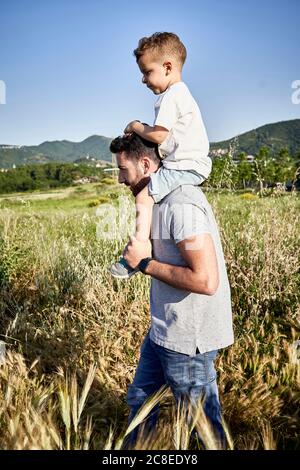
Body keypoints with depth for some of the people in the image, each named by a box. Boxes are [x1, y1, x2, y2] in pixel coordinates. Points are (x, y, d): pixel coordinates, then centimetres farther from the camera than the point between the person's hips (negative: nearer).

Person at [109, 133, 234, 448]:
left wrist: (146, 263, -20)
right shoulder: (163, 199, 6)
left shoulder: (180, 205, -25)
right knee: (139, 399, 26)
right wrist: (143, 257, -2)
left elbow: (205, 281, -30)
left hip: (188, 339, -9)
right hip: (164, 330, 10)